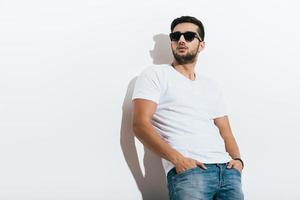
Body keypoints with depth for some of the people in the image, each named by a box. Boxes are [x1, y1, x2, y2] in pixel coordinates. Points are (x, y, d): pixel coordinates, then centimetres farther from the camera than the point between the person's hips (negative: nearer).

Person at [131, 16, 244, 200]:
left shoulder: (212, 86, 22)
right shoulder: (155, 74, 6)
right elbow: (140, 124, -6)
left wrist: (237, 159, 0)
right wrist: (178, 159, -15)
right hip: (187, 170, -5)